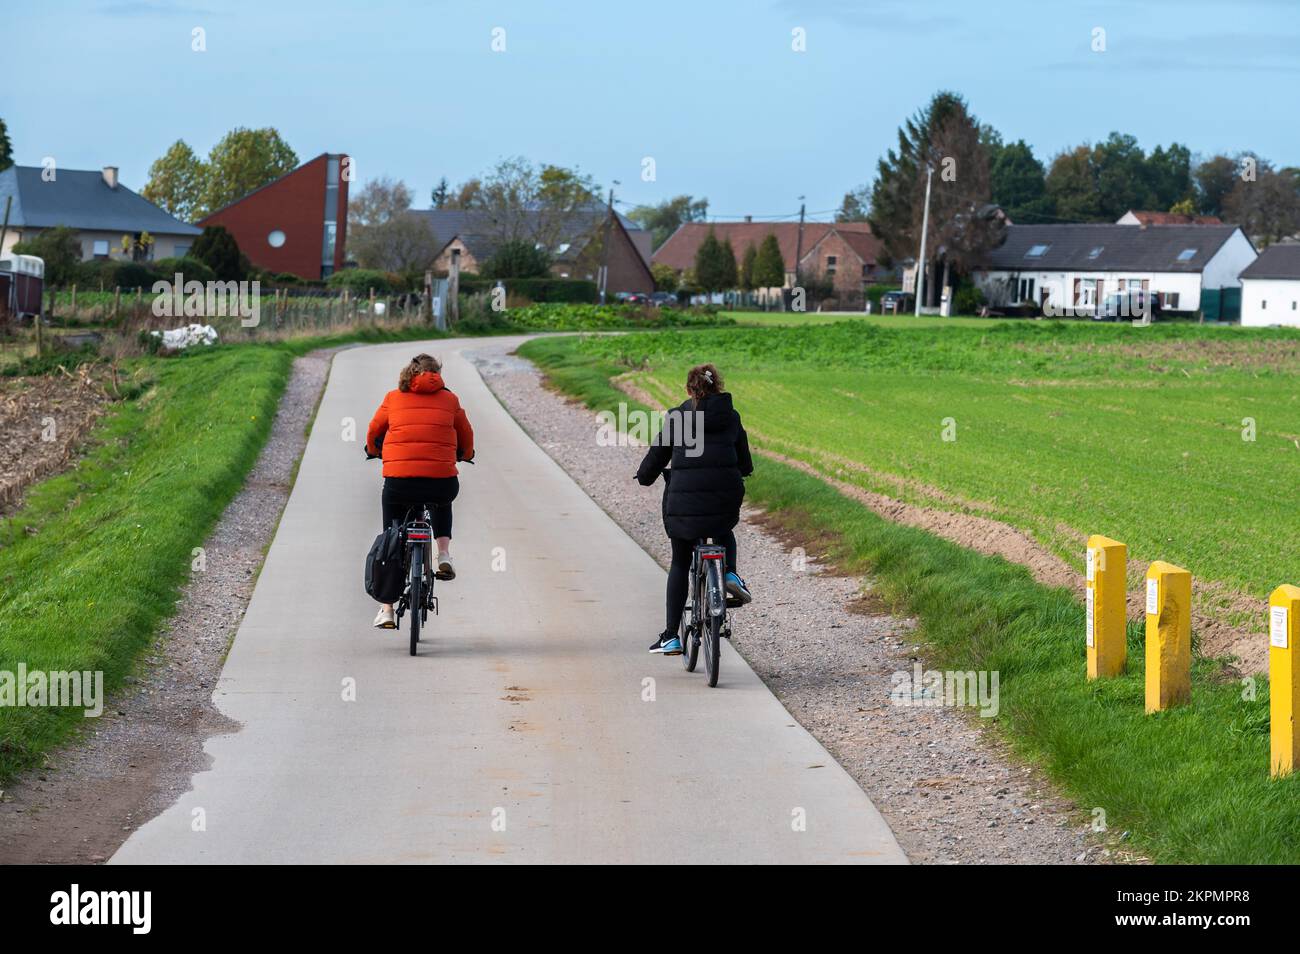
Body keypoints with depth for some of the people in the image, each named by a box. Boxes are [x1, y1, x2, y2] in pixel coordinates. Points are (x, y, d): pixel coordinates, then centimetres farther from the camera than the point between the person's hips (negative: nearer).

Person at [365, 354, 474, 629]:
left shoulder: (393, 399, 12)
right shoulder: (449, 400, 12)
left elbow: (374, 432, 25)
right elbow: (466, 437, 23)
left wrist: (373, 451, 47)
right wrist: (465, 455, 46)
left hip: (398, 481, 0)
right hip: (442, 480, 0)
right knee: (442, 502, 37)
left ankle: (386, 609, 14)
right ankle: (444, 556, 17)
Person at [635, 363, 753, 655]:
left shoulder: (677, 417, 2)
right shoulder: (731, 418, 9)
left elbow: (657, 454, 8)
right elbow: (745, 465, 15)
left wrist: (644, 477, 28)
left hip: (683, 501, -1)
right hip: (726, 498, 1)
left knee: (680, 564, 14)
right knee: (724, 531, 37)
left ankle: (671, 637, 13)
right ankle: (731, 575, 7)